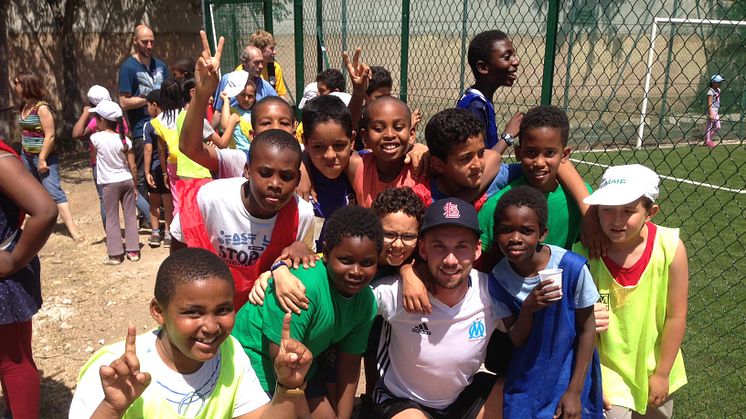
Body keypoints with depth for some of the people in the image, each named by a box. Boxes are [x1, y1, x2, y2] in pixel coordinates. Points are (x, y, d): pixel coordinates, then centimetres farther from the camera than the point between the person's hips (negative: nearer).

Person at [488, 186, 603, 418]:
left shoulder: (572, 267, -23)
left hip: (571, 373, -2)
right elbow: (516, 340, -8)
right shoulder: (498, 278, -15)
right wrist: (527, 308, -28)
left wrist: (575, 391, -7)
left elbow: (587, 329, -10)